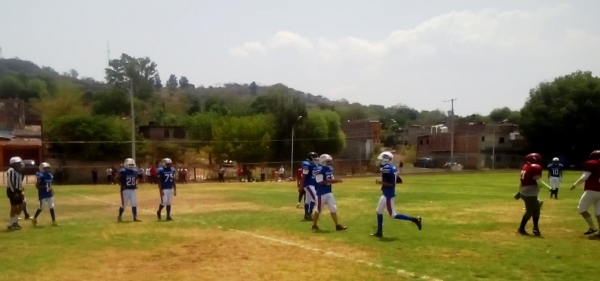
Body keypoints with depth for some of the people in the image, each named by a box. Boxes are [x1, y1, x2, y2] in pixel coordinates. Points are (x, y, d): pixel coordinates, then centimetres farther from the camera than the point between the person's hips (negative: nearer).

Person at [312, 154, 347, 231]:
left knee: (333, 209, 7)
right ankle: (314, 225, 22)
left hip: (329, 192, 8)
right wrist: (331, 181, -28)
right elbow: (320, 182, -24)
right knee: (319, 210, 5)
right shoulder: (319, 170, -18)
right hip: (321, 193, -8)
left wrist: (336, 181, -7)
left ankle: (337, 225, 11)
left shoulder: (330, 168, 9)